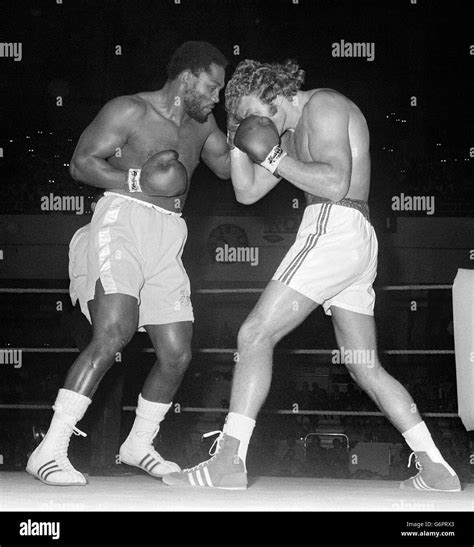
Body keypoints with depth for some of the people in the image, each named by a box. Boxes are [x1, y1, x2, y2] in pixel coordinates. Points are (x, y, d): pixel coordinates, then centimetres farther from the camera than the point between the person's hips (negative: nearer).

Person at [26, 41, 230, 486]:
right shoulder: (130, 111, 0)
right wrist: (139, 181, -16)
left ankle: (139, 444, 25)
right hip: (122, 225, -7)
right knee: (113, 335, -25)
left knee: (176, 355, 2)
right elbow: (81, 164, -3)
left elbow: (227, 166, 32)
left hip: (166, 241, 7)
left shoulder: (201, 123, 20)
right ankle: (50, 451, -23)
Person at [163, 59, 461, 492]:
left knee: (255, 334, -11)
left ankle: (228, 461, -15)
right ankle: (436, 469, 10)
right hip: (360, 245, 11)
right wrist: (238, 139, 13)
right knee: (367, 369, 11)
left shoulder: (323, 105, -4)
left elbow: (335, 183, -18)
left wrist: (273, 156, -10)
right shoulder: (292, 132, 26)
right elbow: (248, 192, 25)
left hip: (334, 227, -11)